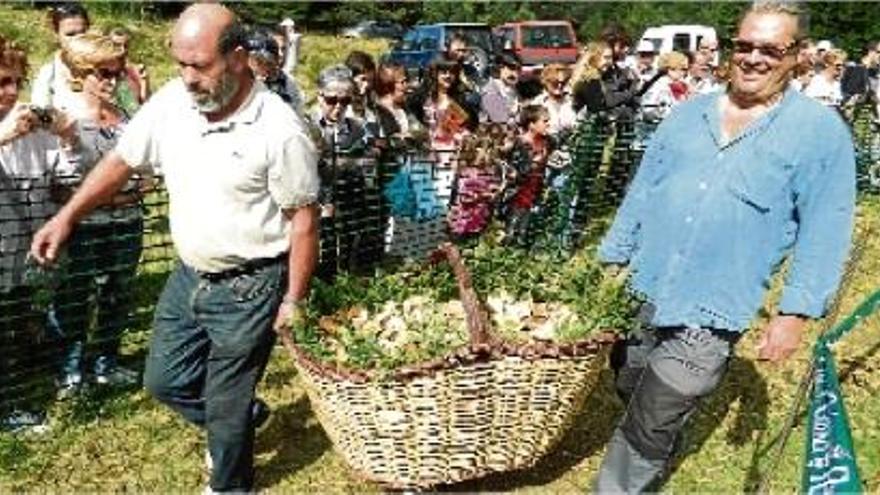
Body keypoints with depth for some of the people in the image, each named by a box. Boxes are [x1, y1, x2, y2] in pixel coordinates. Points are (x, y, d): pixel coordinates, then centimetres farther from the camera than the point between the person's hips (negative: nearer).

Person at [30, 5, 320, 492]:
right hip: (188, 276, 6)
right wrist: (66, 216, 2)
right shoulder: (171, 102, -6)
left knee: (225, 402, 8)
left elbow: (303, 221, -15)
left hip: (248, 287, -6)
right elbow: (121, 161, 8)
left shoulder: (279, 129, -22)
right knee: (164, 380, 19)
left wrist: (293, 301, -13)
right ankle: (242, 417, 44)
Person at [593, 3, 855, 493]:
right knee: (633, 394, 20)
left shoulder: (822, 132, -4)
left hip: (711, 314, -5)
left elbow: (825, 231, -6)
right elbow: (642, 192, 12)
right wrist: (612, 261, 11)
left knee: (647, 430, -1)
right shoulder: (688, 113, 8)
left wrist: (796, 312, -11)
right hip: (643, 292, 5)